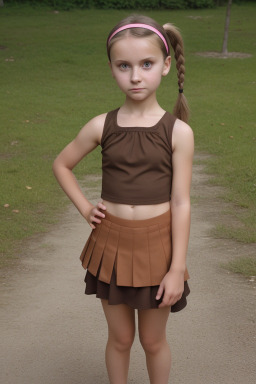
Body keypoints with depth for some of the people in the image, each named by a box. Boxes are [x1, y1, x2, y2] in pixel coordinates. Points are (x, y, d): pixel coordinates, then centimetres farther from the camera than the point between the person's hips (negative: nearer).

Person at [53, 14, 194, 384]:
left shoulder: (178, 131, -11)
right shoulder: (101, 126, -5)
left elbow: (181, 203, -10)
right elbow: (62, 164, 12)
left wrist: (177, 269, -10)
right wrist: (85, 208, 1)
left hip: (157, 246, -2)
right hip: (112, 242, 2)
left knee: (153, 340, 15)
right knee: (120, 338, 17)